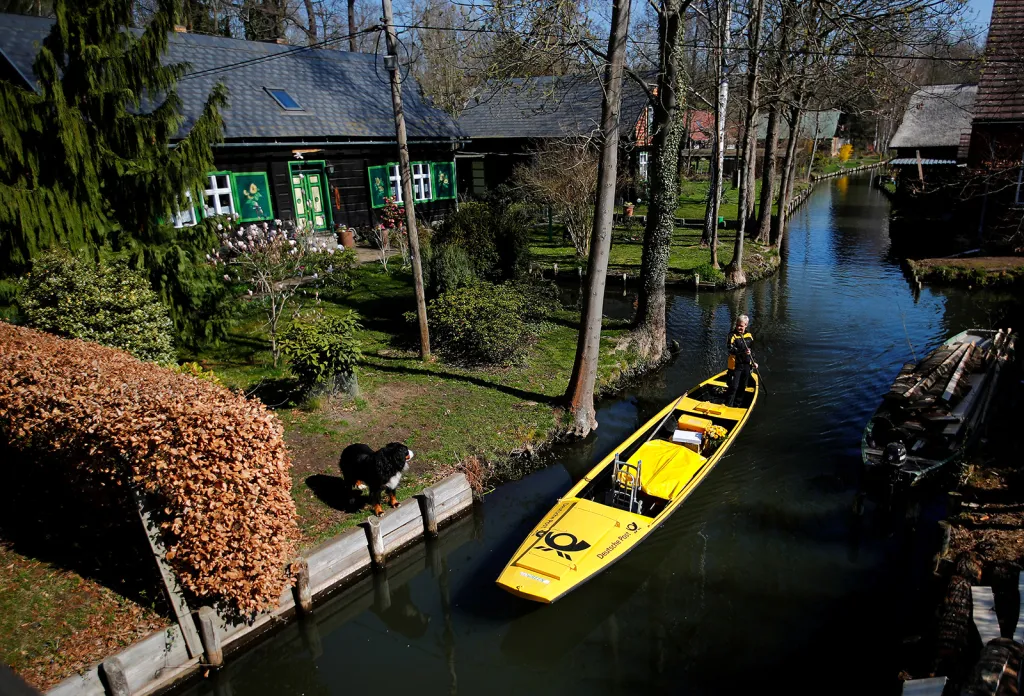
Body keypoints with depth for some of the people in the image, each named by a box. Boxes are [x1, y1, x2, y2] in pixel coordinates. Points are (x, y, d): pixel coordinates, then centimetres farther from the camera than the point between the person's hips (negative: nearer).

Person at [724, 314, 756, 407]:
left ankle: (738, 403, 30)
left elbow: (752, 350, 18)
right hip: (735, 365, -6)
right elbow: (731, 350, -24)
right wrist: (742, 352, -38)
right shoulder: (732, 336, -12)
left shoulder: (749, 336, 6)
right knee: (733, 386, -6)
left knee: (743, 386, 15)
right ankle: (728, 405, 4)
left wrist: (753, 362, 16)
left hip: (746, 365, 6)